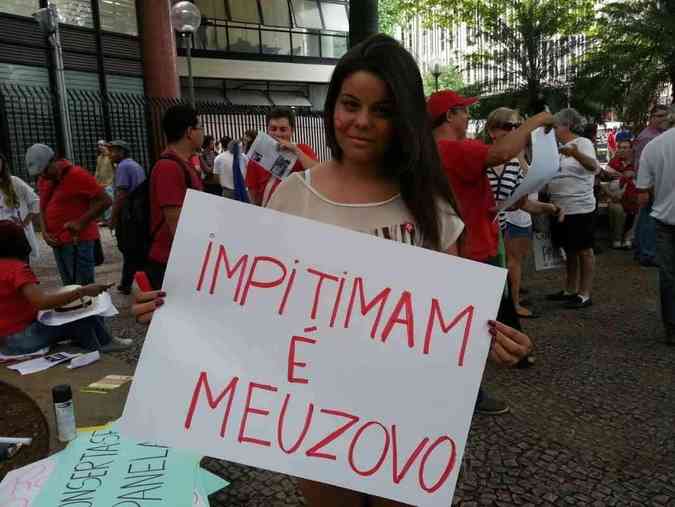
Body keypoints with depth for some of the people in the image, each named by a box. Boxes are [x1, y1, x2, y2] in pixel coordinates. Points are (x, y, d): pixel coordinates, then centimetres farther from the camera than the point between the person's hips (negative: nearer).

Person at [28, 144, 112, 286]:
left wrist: (81, 222, -19)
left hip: (77, 240, -7)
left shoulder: (77, 175, -11)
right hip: (58, 242, 7)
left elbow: (105, 200, -13)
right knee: (69, 287, 13)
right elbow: (43, 209, 21)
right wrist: (45, 232, 4)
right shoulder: (42, 181, 12)